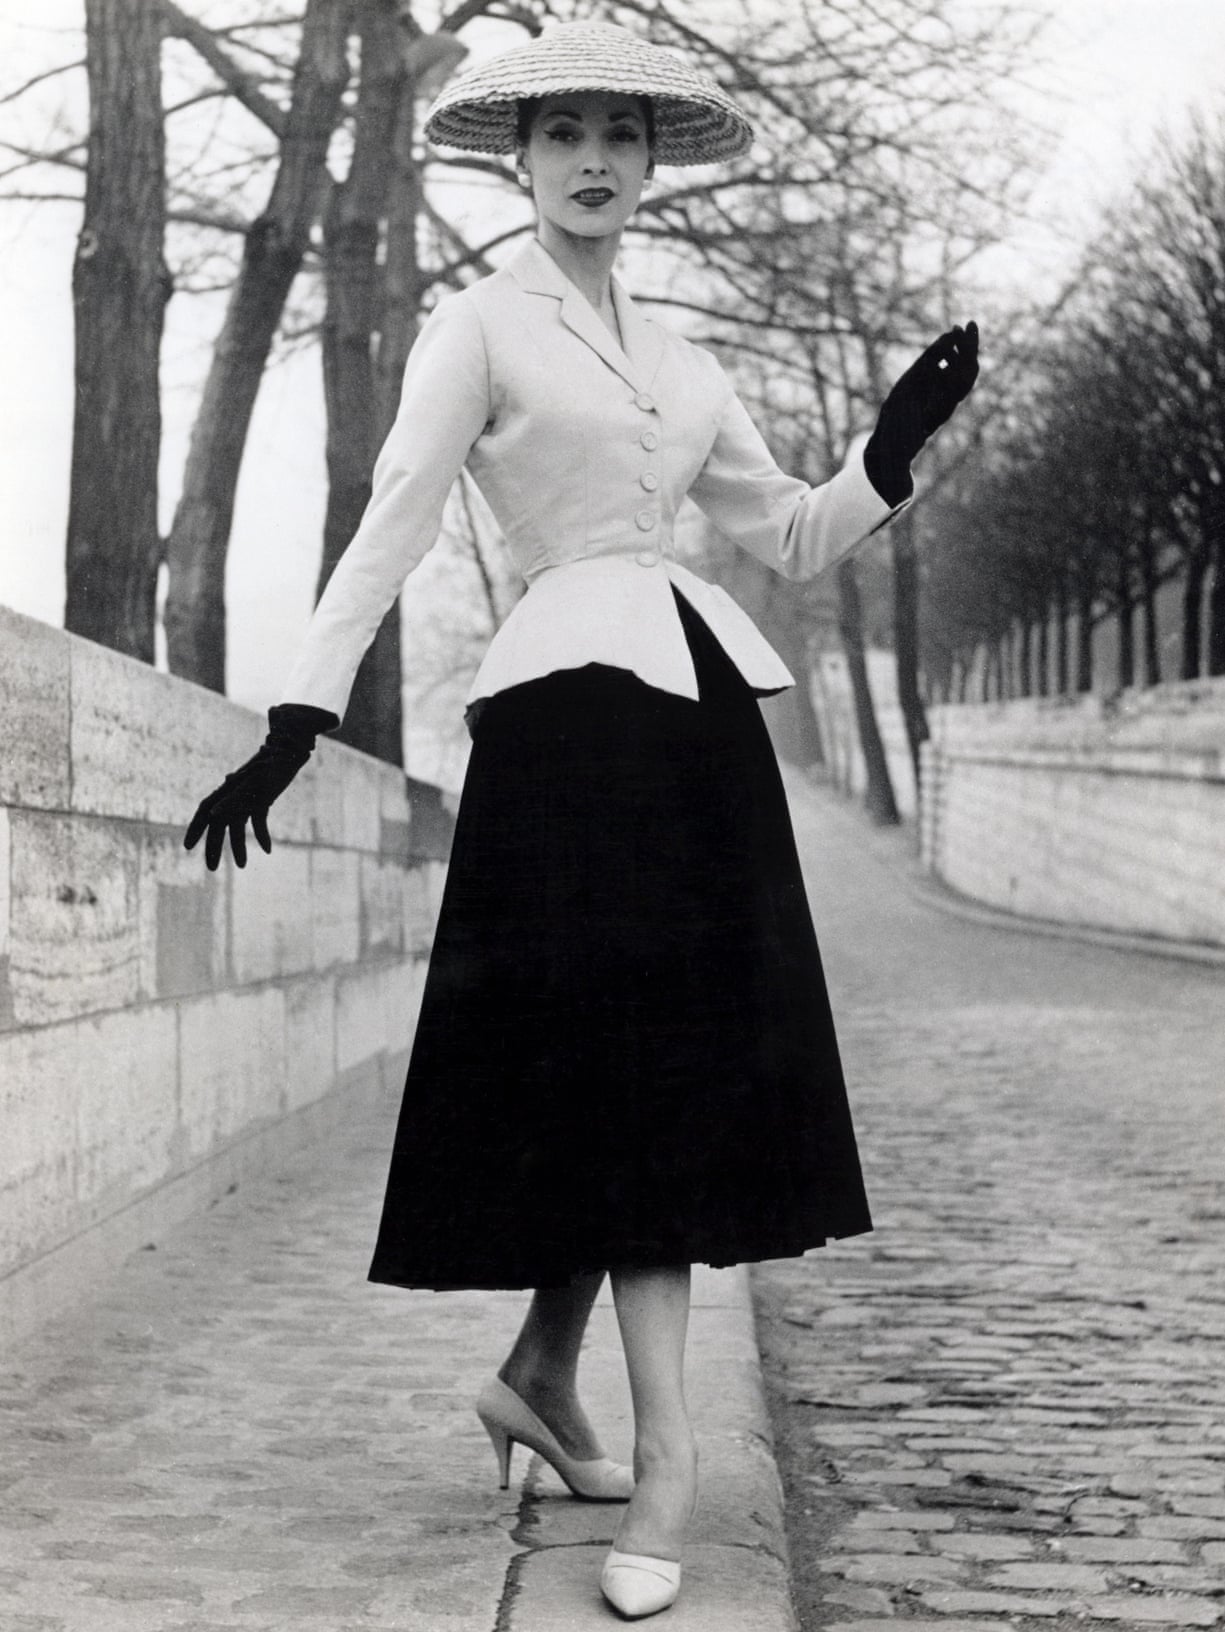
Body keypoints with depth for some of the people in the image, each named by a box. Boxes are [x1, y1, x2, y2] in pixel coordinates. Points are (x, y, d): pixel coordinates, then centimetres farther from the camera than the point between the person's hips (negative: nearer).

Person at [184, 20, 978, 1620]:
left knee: (677, 1058, 7)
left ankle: (540, 1374, 21)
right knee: (627, 1057, -9)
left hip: (699, 703, 7)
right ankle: (664, 1447, -5)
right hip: (572, 702, -6)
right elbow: (393, 529, -8)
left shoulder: (680, 359, 19)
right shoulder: (480, 324, 2)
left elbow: (794, 536, 19)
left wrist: (898, 442, 2)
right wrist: (295, 723, -17)